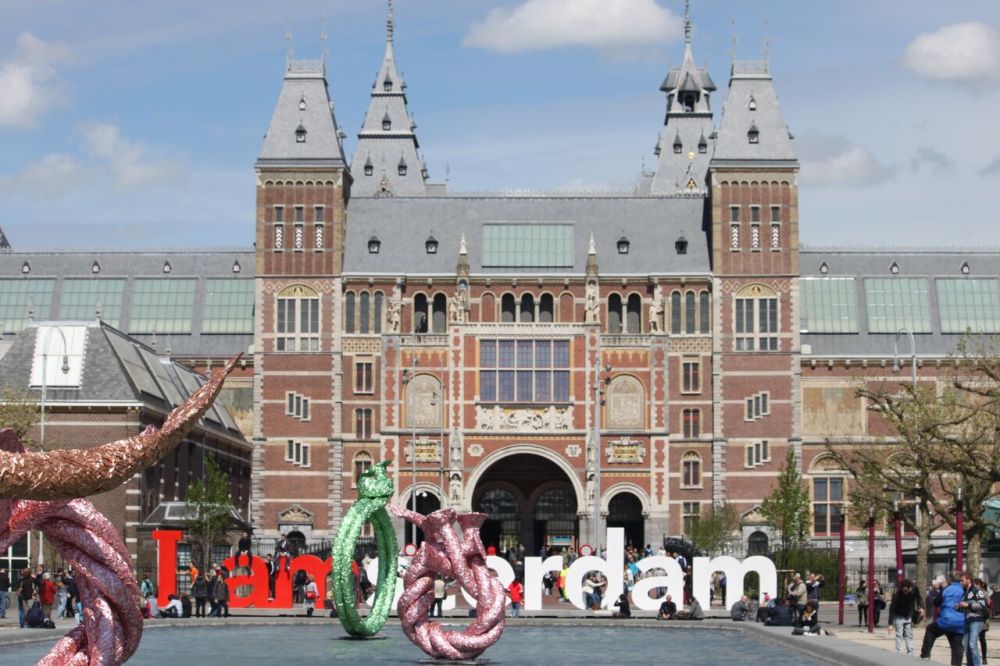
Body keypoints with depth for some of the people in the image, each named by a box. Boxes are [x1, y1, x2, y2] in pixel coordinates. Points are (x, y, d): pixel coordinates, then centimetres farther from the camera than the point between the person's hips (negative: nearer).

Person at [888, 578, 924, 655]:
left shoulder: (914, 591, -17)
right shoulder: (897, 595, -29)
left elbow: (918, 599, 6)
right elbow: (892, 609, -27)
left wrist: (921, 608, -14)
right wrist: (890, 624, -32)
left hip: (908, 616, 4)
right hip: (899, 617, -4)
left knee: (909, 635, 7)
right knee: (899, 635, -10)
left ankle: (910, 653, 11)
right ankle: (899, 654, -10)